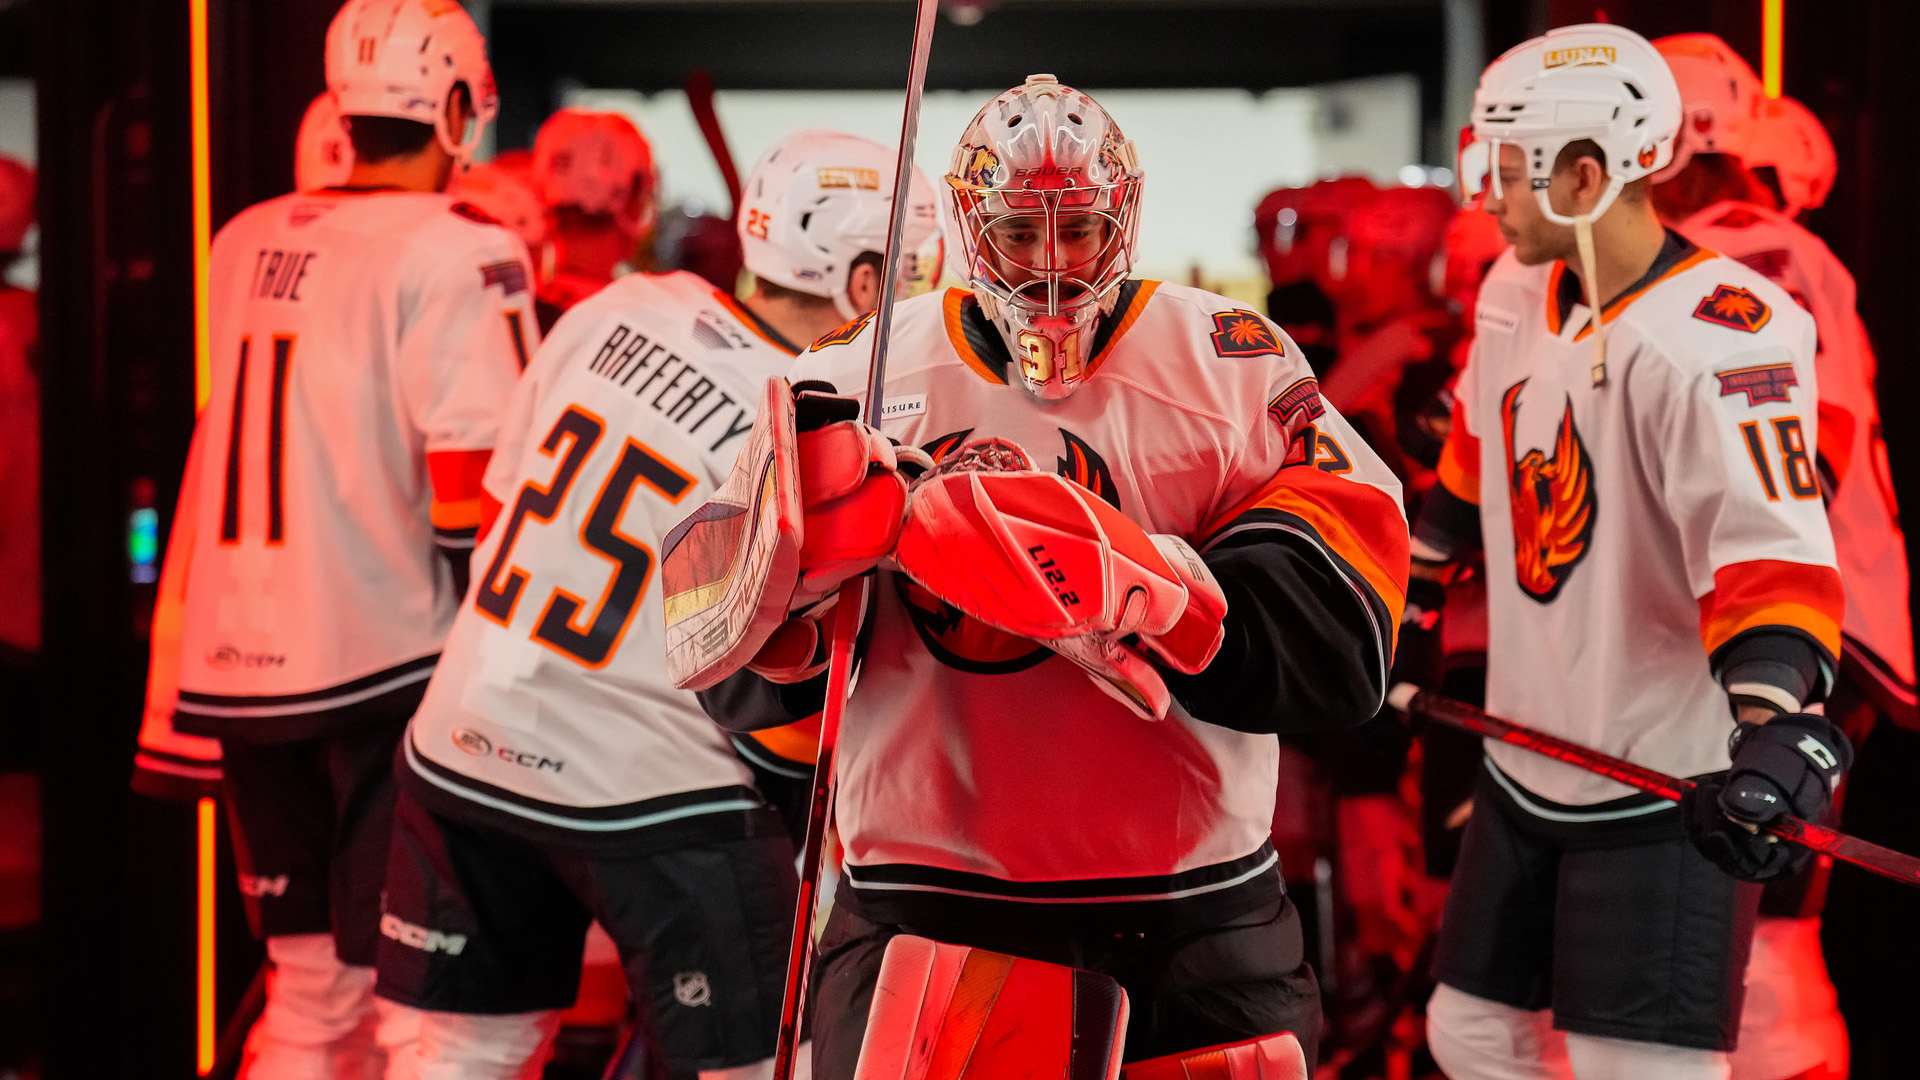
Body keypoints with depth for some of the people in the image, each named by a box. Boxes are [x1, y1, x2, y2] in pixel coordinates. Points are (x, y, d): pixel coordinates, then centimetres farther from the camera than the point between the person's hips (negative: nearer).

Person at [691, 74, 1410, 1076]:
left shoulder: (1234, 371, -1)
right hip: (920, 913, 0)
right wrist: (801, 545, -19)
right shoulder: (861, 376, 3)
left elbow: (1339, 638, -13)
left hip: (1193, 924, 0)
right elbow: (733, 684, 2)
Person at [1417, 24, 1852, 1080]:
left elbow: (1771, 550, -32)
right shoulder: (1518, 295, 4)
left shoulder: (1715, 338, -22)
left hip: (1667, 788, -8)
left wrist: (1772, 729, -45)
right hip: (1528, 763, 8)